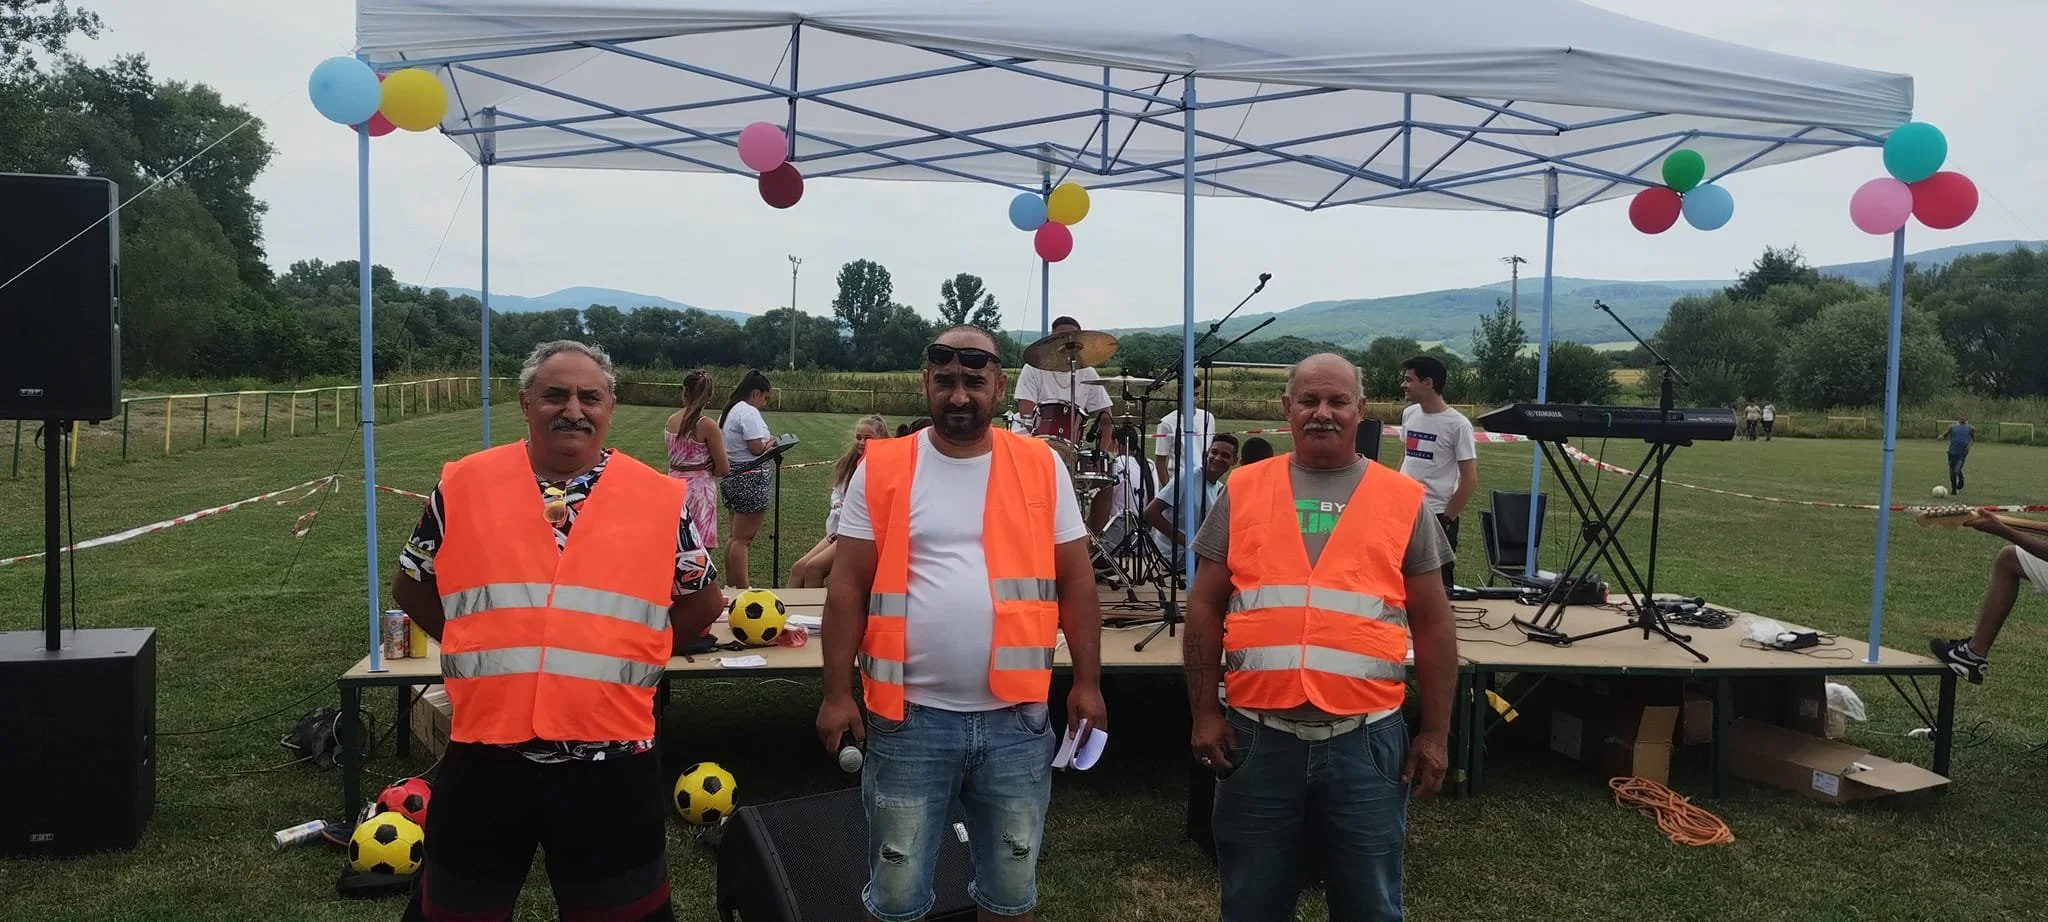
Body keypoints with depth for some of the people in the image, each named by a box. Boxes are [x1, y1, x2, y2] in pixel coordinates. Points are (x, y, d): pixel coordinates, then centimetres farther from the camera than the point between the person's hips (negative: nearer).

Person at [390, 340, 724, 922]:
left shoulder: (660, 499, -2)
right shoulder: (463, 486, 1)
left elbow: (701, 602, 11)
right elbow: (412, 586, 14)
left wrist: (626, 654, 2)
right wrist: (489, 650, 5)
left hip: (613, 764, -1)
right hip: (485, 758, 1)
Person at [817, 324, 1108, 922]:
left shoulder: (1042, 467, 2)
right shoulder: (881, 469, -1)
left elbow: (1075, 580, 6)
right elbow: (849, 587, 0)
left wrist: (1087, 680, 3)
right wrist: (837, 692, -4)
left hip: (1016, 717, 1)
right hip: (911, 716, -1)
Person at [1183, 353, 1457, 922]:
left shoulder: (1403, 501, 3)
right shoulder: (1242, 491, 4)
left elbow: (1432, 625, 6)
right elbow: (1205, 608, 6)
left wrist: (1435, 733, 3)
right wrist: (1205, 714, 1)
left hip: (1366, 738, 0)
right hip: (1257, 735, 1)